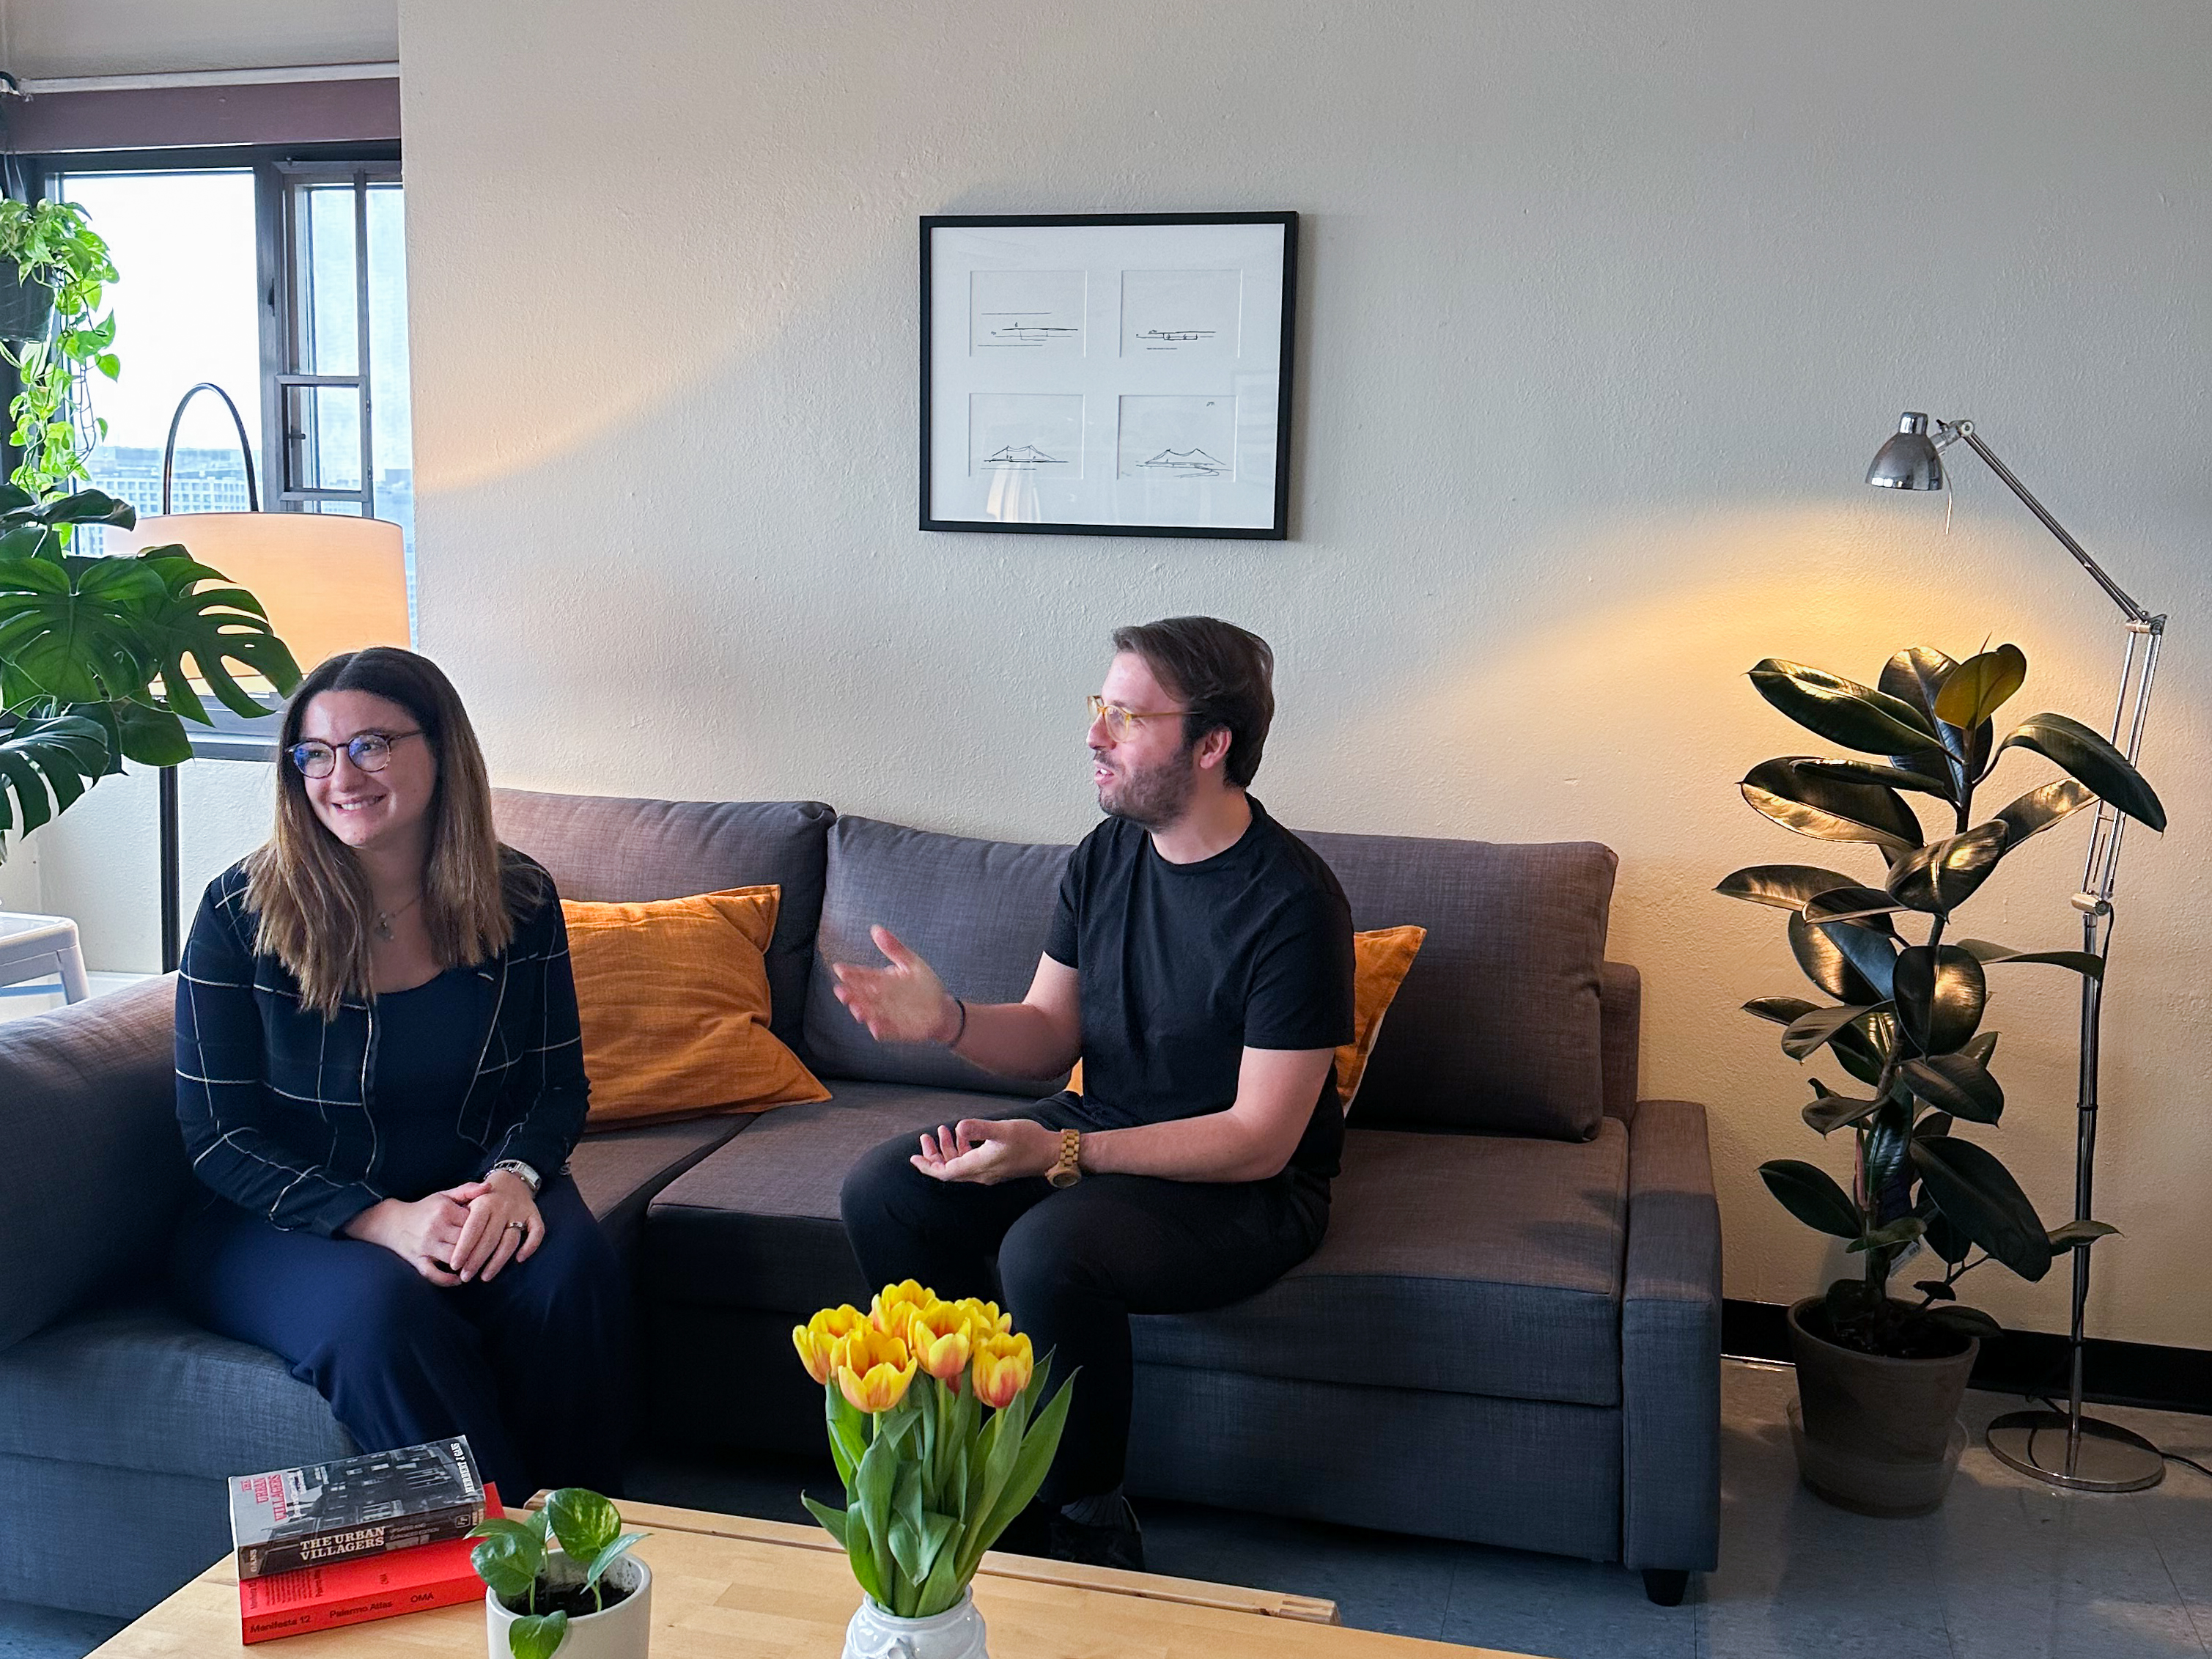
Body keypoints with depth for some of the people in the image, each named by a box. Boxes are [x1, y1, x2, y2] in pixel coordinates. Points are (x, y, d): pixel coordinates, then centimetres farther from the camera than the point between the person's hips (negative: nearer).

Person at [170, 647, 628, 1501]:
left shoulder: (520, 901, -1)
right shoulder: (242, 910, -9)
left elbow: (559, 1084, 5)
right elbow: (216, 1134, -8)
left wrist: (514, 1175, -19)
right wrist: (383, 1220, -23)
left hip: (473, 1200, 2)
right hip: (283, 1222, -2)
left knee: (574, 1277, -30)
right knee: (383, 1310, -34)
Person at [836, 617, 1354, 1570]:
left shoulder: (1291, 902, -22)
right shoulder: (1107, 855, 1)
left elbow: (1259, 1139, -23)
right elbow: (1050, 1033, 7)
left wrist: (1061, 1154, -29)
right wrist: (946, 1021, -16)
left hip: (1249, 1188, -7)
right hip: (1099, 1134, 8)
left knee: (1047, 1248, -33)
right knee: (880, 1192, -9)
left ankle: (1083, 1526, -9)